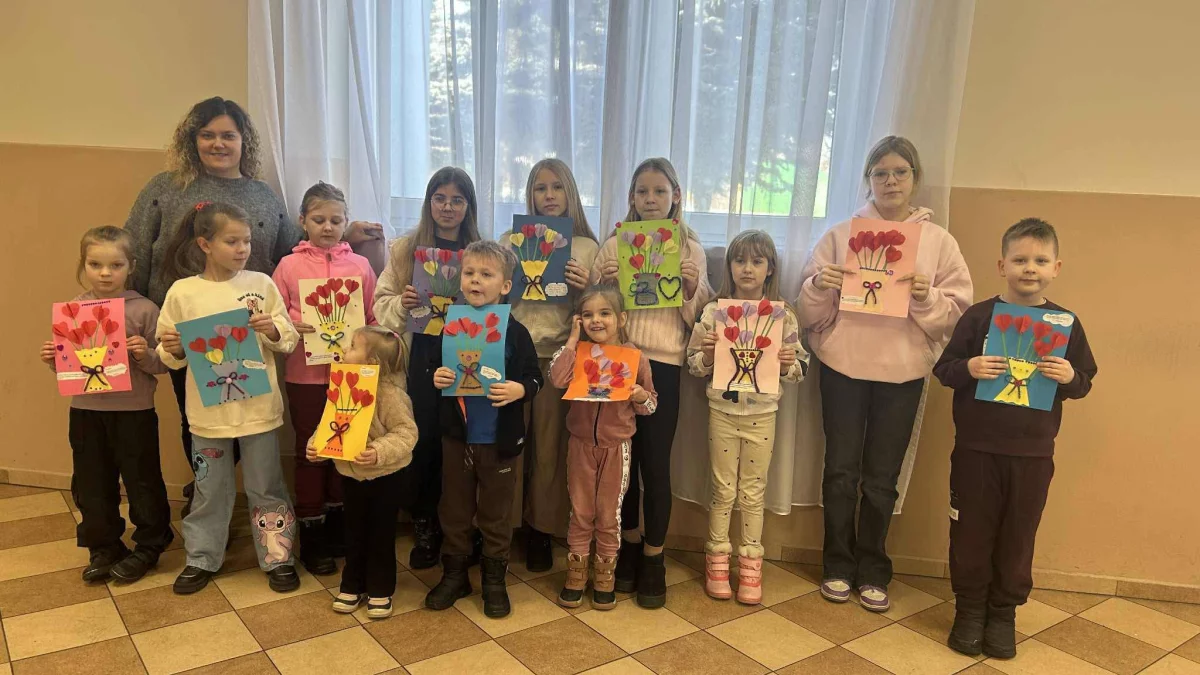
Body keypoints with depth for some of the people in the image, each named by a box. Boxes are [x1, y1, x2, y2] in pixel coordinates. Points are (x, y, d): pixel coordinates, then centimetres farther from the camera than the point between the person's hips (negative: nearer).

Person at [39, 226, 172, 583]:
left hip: (134, 412, -4)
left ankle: (148, 547, 27)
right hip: (86, 411, 4)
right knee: (91, 486, 14)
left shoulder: (144, 310, -8)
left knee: (143, 483, 9)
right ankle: (103, 548, 32)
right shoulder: (72, 310, 3)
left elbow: (162, 364, -5)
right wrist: (52, 359, -8)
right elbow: (65, 362, 13)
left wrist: (145, 355, -25)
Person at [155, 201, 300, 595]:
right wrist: (172, 350, -18)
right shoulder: (182, 291, -2)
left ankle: (278, 558, 24)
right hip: (208, 410, 0)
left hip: (258, 406, 0)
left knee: (266, 487, 10)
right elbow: (171, 357, 3)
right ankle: (201, 559, 32)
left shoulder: (261, 284, -2)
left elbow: (289, 341, 1)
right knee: (210, 489, 14)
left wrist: (272, 331, -18)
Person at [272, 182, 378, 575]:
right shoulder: (289, 265, 0)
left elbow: (373, 318, 5)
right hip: (306, 375, -1)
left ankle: (337, 528, 30)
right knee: (310, 452, 9)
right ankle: (311, 537, 22)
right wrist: (291, 327, -18)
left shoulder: (360, 265, 3)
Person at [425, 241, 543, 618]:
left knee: (495, 513, 11)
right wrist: (435, 378, -14)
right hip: (457, 435, 3)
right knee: (454, 509, 15)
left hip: (499, 439, -2)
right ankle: (453, 574, 32)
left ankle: (494, 580, 28)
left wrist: (520, 389, -25)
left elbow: (535, 378, -5)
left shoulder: (515, 332, -8)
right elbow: (428, 368, 8)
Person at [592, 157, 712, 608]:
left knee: (656, 464, 1)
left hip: (662, 364, -1)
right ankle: (628, 546, 27)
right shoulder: (613, 245, 6)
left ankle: (653, 560, 16)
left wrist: (692, 289, -14)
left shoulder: (691, 250, 4)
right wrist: (603, 284, -11)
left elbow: (697, 317, 4)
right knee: (621, 458, 9)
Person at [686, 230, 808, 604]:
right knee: (723, 490, 11)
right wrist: (707, 355, -18)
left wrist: (789, 364, -18)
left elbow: (800, 367, 3)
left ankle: (751, 564, 24)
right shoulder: (713, 312, -3)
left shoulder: (783, 315, -3)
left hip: (761, 415, 0)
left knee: (753, 492, 12)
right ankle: (717, 560, 25)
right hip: (722, 411, 0)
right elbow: (693, 364, 1)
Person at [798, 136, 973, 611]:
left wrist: (926, 299, -16)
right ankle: (838, 566, 22)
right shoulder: (840, 236, 4)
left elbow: (958, 314, 2)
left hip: (903, 373, 0)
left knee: (882, 478, 8)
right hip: (843, 366, 0)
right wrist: (820, 286, -17)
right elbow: (808, 314, 3)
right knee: (841, 470, 6)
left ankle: (872, 572, 24)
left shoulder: (938, 242, 4)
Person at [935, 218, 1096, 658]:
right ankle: (970, 609, 26)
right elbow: (943, 369, -3)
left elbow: (1085, 382, 6)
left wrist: (1070, 377, -15)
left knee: (1018, 536, 11)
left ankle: (1004, 613, 29)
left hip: (1033, 453, 1)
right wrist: (968, 368, -23)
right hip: (977, 448, -1)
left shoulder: (1066, 323, 1)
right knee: (971, 532, 8)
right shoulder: (978, 317, -5)